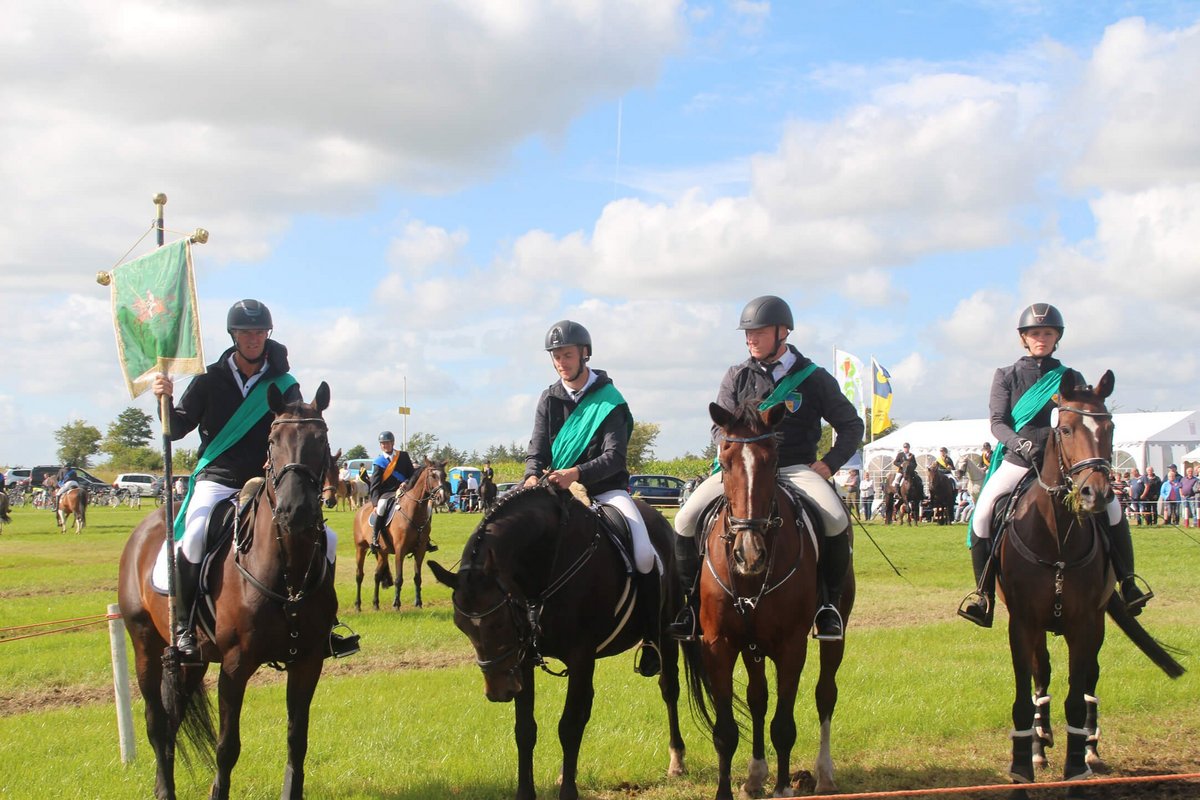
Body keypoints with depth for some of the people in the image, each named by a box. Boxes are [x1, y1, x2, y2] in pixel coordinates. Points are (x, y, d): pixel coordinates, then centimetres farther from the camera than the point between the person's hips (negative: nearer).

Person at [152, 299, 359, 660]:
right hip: (217, 482, -3)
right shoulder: (211, 379, 2)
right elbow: (177, 429, 1)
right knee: (196, 534, -33)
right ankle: (185, 626, -21)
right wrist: (165, 401, -18)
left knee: (324, 539, -7)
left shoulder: (284, 385, 4)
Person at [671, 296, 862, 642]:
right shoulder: (737, 377, 7)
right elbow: (721, 427, 5)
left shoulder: (814, 377, 3)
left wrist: (827, 464, -4)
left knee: (836, 520, -31)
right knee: (686, 520, -19)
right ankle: (693, 603, -2)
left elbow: (852, 426, 10)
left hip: (797, 468, -2)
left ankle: (829, 603, -10)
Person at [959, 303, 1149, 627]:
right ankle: (984, 592, -11)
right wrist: (1019, 443, -21)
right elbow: (997, 422, -1)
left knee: (1111, 505, -20)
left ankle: (1127, 583, -8)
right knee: (983, 510, -23)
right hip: (1019, 459, 0)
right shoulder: (1006, 376, 8)